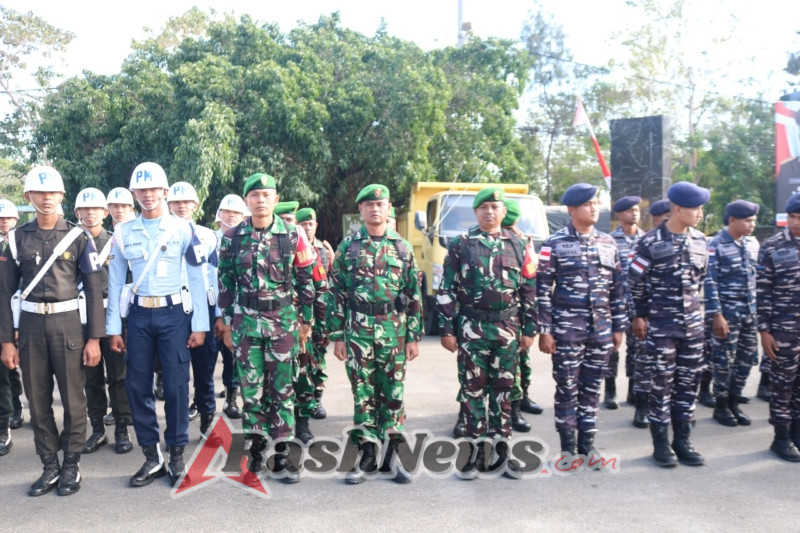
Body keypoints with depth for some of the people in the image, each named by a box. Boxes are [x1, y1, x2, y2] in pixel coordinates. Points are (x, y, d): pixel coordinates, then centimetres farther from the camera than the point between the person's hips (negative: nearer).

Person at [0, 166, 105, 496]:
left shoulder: (78, 237, -1)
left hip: (68, 323, -2)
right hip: (30, 325, 2)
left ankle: (72, 465, 17)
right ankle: (49, 466, 20)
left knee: (73, 399, 3)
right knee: (37, 400, 8)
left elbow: (94, 289, -2)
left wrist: (94, 338, -7)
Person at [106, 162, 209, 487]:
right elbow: (115, 281, 7)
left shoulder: (183, 229, -1)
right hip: (139, 315, 3)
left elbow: (196, 278, -2)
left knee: (176, 386, 0)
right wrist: (113, 327, 4)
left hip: (174, 313, -2)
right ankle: (152, 457, 16)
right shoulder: (123, 233, 5)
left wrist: (199, 324, -6)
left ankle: (176, 455, 15)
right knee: (137, 386, 4)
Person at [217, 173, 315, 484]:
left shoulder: (293, 236, -2)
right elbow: (225, 283, 7)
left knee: (282, 389, 4)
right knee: (251, 389, 6)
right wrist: (226, 323, 6)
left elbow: (305, 281, 3)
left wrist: (306, 321, 3)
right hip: (245, 322, 1)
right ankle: (256, 449, 18)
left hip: (283, 322, -1)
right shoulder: (232, 238, 2)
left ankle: (282, 455, 12)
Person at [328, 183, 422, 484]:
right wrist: (337, 336, -2)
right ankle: (367, 454, 14)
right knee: (363, 392, 4)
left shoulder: (402, 247, 5)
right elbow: (336, 293, 2)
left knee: (393, 392, 7)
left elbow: (414, 295, 5)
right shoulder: (348, 246, 3)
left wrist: (414, 336, 1)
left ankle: (391, 453, 18)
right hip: (358, 330, -1)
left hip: (394, 331, 1)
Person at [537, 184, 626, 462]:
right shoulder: (554, 244, -5)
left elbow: (617, 288, 13)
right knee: (567, 389, 4)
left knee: (592, 389, 11)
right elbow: (543, 289, -6)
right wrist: (544, 330, -10)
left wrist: (619, 327, 10)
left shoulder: (608, 243, 9)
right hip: (567, 329, -4)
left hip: (601, 330, 4)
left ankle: (587, 443, 23)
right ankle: (568, 446, 16)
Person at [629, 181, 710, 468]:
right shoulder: (651, 242, -10)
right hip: (662, 326, -5)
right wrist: (639, 315, -1)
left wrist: (693, 306, 15)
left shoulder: (700, 240, 5)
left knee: (688, 384, 9)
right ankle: (661, 443, 12)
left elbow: (701, 278, 16)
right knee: (662, 384, 1)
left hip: (693, 325, 5)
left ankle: (682, 440, 20)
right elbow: (635, 281, -4)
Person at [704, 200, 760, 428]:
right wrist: (716, 315, -16)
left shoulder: (752, 244, 9)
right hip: (727, 313, -6)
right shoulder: (716, 246, -11)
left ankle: (733, 402, 24)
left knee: (747, 358, 10)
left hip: (750, 312, 6)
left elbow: (757, 277, 17)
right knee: (724, 361, 2)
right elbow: (709, 283, -13)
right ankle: (721, 405, 17)